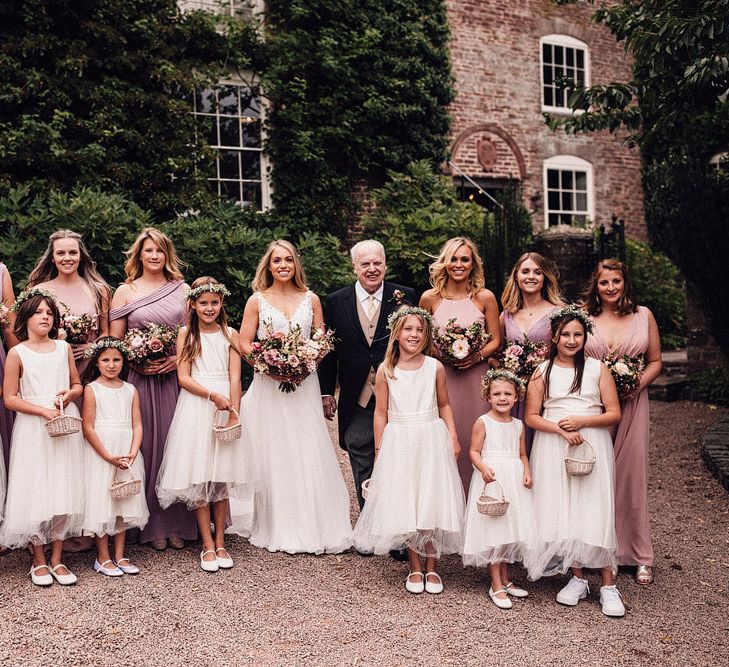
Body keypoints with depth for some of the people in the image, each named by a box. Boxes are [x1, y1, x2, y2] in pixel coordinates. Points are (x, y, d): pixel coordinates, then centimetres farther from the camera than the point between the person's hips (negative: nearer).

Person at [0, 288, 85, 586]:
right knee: (35, 492, 0)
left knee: (64, 492, 4)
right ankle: (39, 561, 15)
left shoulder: (63, 348, 8)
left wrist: (69, 394, -7)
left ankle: (56, 559, 16)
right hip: (32, 430, -3)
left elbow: (78, 385, 15)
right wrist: (44, 411, -15)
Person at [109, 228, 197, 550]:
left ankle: (178, 524, 12)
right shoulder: (125, 292, 8)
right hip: (140, 380, -1)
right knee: (146, 447, 0)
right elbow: (114, 341, 5)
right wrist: (136, 363, -10)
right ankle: (153, 526, 10)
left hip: (177, 377, 1)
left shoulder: (183, 289, 11)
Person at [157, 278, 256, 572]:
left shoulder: (230, 335, 6)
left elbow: (235, 378, 0)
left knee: (222, 477, 5)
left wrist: (233, 416, -11)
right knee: (198, 477, -1)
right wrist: (212, 395, -16)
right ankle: (207, 545, 6)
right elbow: (183, 378, -3)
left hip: (226, 407, 1)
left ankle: (220, 543, 13)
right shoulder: (186, 334, 4)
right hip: (195, 408, -1)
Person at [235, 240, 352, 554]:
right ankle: (274, 527, 12)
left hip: (304, 386, 1)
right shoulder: (257, 300, 4)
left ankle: (311, 526, 10)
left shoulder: (311, 299, 8)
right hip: (268, 386, -1)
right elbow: (245, 344, 0)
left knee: (307, 455, 0)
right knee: (271, 455, 2)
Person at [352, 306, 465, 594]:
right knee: (404, 504, 4)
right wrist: (379, 449, 2)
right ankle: (414, 568, 19)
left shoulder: (435, 367, 0)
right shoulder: (386, 370, -2)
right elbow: (381, 412, 2)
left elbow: (444, 405, 10)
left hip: (432, 441, 0)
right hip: (398, 443, 0)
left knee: (432, 502, 3)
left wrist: (453, 437, 0)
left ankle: (431, 567, 18)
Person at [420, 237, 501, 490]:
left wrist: (478, 355, -13)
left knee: (474, 438, 3)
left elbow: (496, 340, 5)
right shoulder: (429, 298, 2)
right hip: (440, 378, 0)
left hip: (475, 377, 0)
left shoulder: (485, 297, 2)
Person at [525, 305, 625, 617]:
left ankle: (608, 585, 2)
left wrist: (581, 421, -14)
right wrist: (561, 430, -13)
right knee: (560, 511, 1)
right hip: (553, 448, 1)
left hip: (592, 446, -1)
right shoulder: (542, 372, 6)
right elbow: (531, 417, 2)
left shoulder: (597, 368, 4)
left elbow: (614, 413, 1)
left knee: (595, 510, -6)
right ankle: (577, 578, 16)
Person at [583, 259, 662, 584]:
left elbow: (655, 361, 10)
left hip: (632, 404, 0)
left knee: (631, 474, 2)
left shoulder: (644, 316, 7)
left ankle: (639, 556, 14)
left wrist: (638, 384, -8)